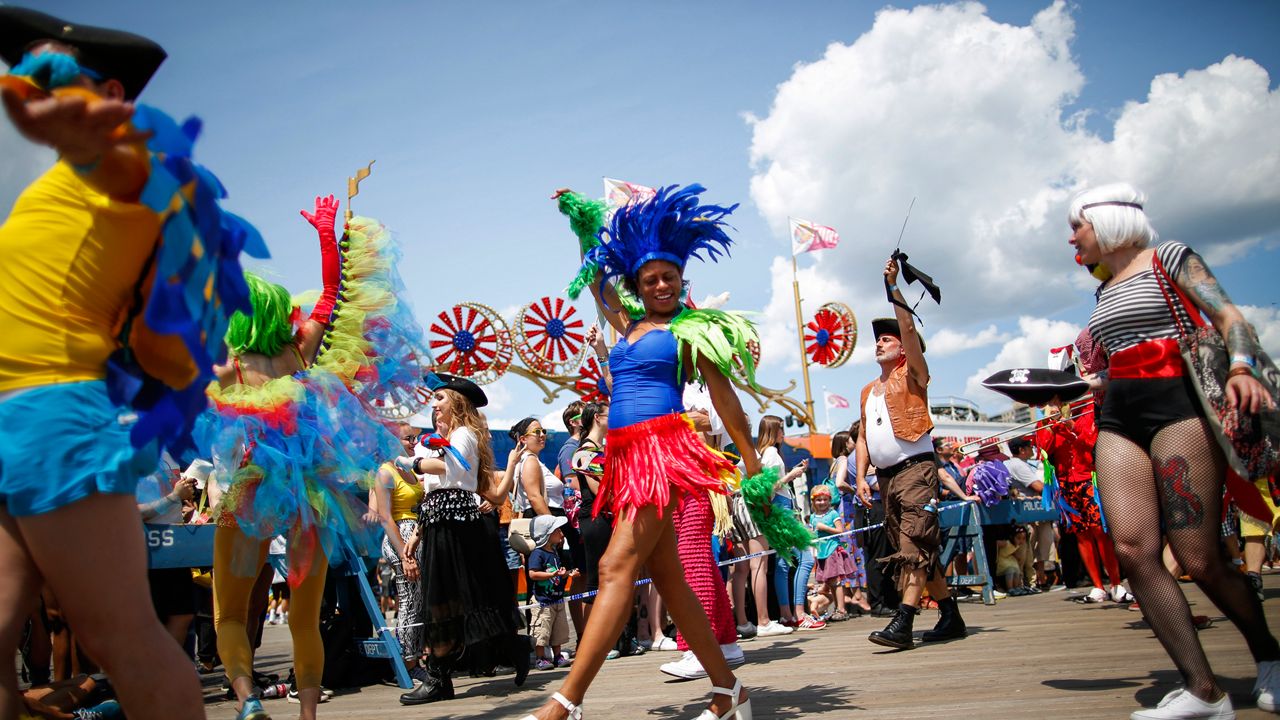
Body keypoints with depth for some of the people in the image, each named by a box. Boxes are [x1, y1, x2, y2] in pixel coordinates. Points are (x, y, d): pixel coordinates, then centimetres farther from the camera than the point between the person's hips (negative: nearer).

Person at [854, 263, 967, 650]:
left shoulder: (912, 374, 3)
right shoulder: (868, 391, 21)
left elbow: (909, 328, -11)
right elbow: (862, 436, 20)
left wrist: (893, 286, -13)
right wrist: (861, 476, 8)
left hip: (916, 468, -8)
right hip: (886, 477, 8)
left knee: (914, 547, -14)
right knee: (911, 551, 10)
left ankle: (903, 622, -19)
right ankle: (950, 616, 20)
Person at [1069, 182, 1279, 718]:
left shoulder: (1169, 258, 5)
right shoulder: (1104, 292, 23)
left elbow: (1229, 317, -5)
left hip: (1177, 401, -6)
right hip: (1118, 417, 6)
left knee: (1197, 557, -9)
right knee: (1131, 547, -13)